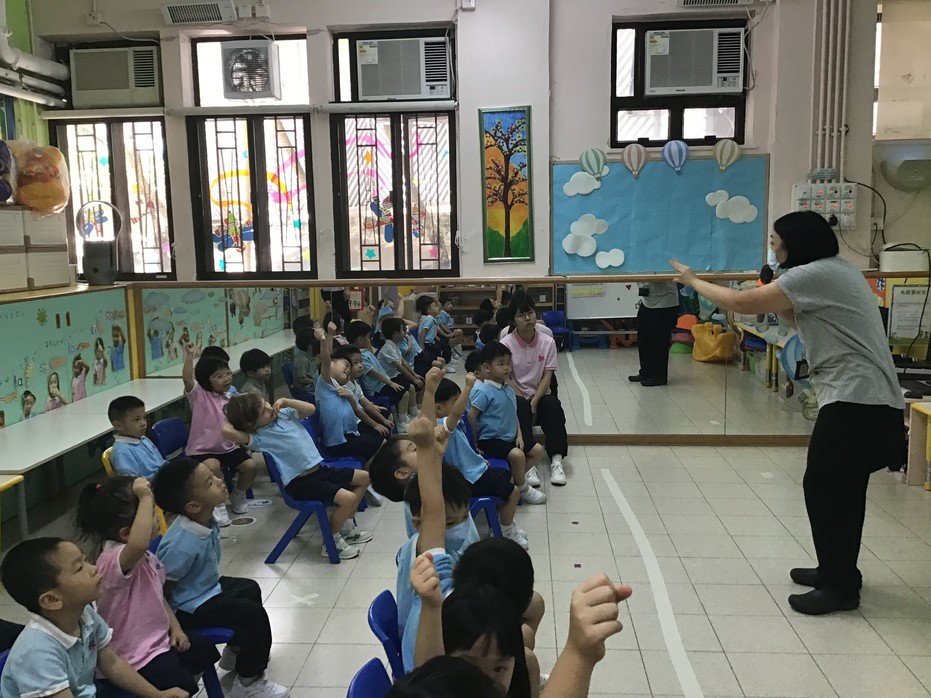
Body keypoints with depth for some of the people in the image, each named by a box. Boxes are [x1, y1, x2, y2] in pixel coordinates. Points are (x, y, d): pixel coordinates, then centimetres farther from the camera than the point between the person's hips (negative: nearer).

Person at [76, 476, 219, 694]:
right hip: (138, 656, -10)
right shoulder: (112, 560, -29)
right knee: (184, 689, -19)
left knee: (206, 651, 18)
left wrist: (175, 627, 5)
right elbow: (138, 544, -55)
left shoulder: (144, 556, 3)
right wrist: (145, 498, -47)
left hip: (160, 638, 10)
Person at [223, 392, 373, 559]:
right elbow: (227, 431, -29)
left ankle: (346, 527, 24)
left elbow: (310, 409, 8)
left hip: (319, 468, 9)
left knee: (364, 478, 14)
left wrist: (284, 401, -3)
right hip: (300, 482, -8)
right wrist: (232, 419, -7)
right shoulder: (258, 436, -14)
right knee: (348, 499, -26)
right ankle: (332, 542, -2)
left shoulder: (283, 413, 6)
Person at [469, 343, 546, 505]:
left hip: (510, 438, 9)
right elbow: (471, 416, -19)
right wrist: (476, 441, -13)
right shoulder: (483, 392, -19)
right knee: (518, 455, -28)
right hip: (491, 440, -9)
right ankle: (523, 490, -7)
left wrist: (519, 436, 3)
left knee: (537, 450, 7)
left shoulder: (509, 389, 9)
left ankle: (517, 477, 11)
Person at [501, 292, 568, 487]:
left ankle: (556, 459, -33)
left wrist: (534, 400, -19)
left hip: (540, 395, 2)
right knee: (520, 406, -36)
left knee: (553, 404, -31)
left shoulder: (547, 342, -2)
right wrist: (524, 399, -19)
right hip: (516, 395, -2)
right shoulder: (506, 344, -7)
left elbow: (547, 376, -6)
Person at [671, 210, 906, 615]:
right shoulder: (835, 271, 18)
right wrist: (775, 297, 9)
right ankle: (838, 572, 28)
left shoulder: (814, 274, -14)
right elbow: (801, 321, 22)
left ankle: (840, 587, 8)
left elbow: (742, 303, -15)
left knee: (823, 487, -3)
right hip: (868, 399, 10)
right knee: (842, 489, 16)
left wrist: (693, 281, -3)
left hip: (856, 401, -10)